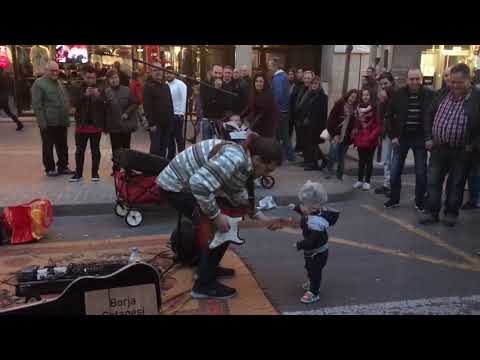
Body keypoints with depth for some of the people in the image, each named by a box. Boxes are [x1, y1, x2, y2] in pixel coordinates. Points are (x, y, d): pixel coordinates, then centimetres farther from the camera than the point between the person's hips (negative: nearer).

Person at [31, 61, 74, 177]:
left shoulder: (59, 83, 17)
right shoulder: (39, 83, -7)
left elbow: (66, 101, 23)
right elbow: (36, 104, -13)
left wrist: (67, 118, 15)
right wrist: (42, 121, -18)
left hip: (62, 122, 7)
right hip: (48, 123, -7)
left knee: (63, 146, 12)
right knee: (48, 147, 4)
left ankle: (63, 166, 23)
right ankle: (50, 168, 14)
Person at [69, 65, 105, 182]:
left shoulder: (99, 89, 3)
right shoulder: (79, 88, 3)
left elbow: (104, 106, -5)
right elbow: (75, 103, -11)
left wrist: (98, 96, -23)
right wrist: (85, 95, -25)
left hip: (96, 125, 0)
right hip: (82, 125, 0)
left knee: (95, 150, 8)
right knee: (80, 150, 7)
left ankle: (95, 173, 18)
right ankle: (78, 173, 16)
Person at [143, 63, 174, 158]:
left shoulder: (166, 86, 15)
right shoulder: (148, 86, -8)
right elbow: (147, 107, -14)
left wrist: (172, 120, 13)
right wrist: (151, 123, -19)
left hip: (167, 123, 7)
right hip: (156, 124, -6)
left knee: (164, 148, 12)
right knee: (155, 148, -5)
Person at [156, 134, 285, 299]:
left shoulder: (244, 160, 1)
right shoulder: (235, 160, -29)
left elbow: (236, 195, 12)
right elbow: (200, 184, -37)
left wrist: (259, 216, 6)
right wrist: (216, 215, -27)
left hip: (189, 183, 10)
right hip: (175, 185, -10)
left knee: (231, 222, 15)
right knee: (221, 228, -10)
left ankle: (207, 267, 30)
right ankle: (204, 285, 0)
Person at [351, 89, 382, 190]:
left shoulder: (374, 108, -8)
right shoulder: (358, 107, 9)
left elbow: (379, 125, -10)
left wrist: (372, 136, -15)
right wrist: (354, 136, 5)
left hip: (370, 139, -4)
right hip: (360, 138, 5)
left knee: (369, 160, 3)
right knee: (361, 160, 11)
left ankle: (367, 181, 10)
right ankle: (360, 180, 19)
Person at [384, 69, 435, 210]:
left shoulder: (430, 95, -6)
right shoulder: (399, 95, -3)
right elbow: (389, 116, 4)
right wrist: (393, 135, -2)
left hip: (420, 139, -1)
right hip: (401, 138, 1)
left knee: (421, 173, 5)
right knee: (395, 171, 6)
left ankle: (420, 201, 19)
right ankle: (394, 199, 20)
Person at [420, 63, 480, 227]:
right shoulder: (443, 94, 5)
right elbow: (429, 115, 15)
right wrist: (428, 138, 9)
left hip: (462, 152, -4)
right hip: (439, 148, 4)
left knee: (456, 184, 9)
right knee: (433, 181, 6)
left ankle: (451, 213, 23)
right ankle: (432, 212, 17)